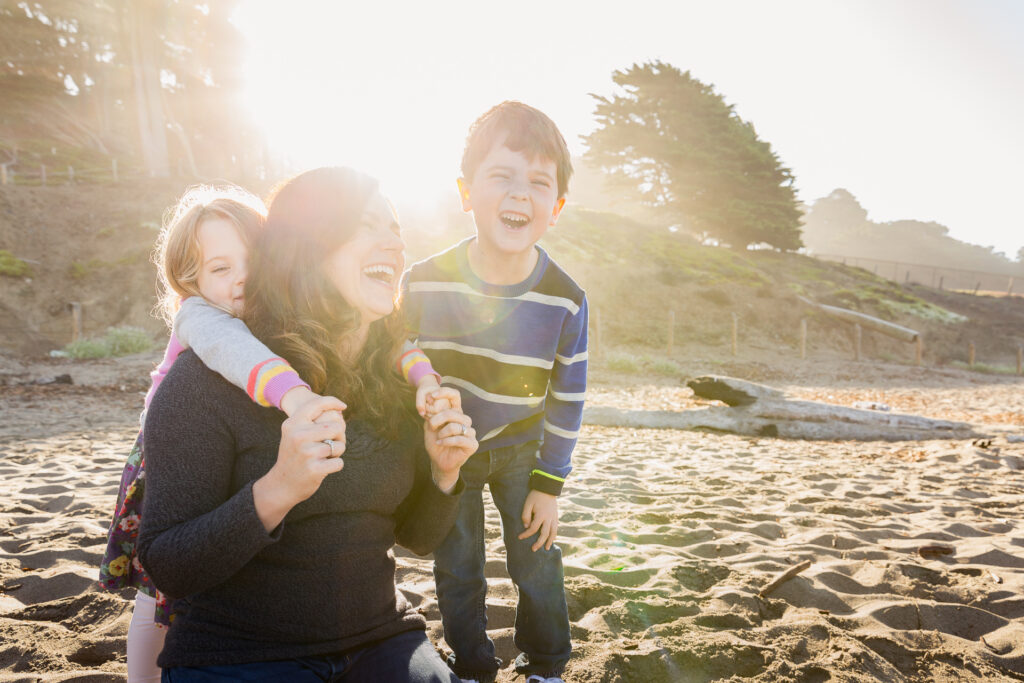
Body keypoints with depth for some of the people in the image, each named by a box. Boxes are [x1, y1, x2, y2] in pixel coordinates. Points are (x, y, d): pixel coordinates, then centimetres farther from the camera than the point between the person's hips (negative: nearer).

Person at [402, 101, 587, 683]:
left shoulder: (566, 300, -21)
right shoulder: (423, 283, -22)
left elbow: (567, 400, -9)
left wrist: (549, 485, -5)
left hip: (521, 448, 0)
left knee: (537, 561, 8)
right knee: (457, 567, 11)